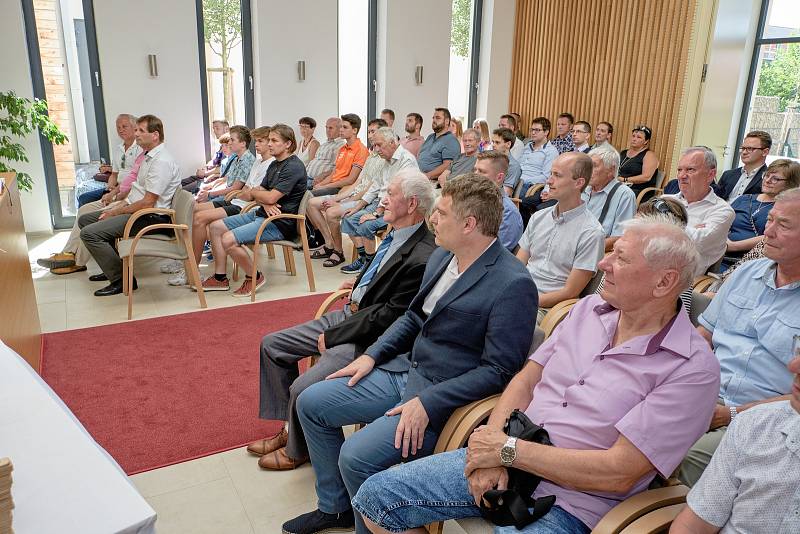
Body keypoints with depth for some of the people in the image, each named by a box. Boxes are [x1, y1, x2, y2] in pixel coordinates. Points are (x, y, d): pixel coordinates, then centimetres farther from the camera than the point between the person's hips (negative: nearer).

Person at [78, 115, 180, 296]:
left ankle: (121, 280, -10)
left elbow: (148, 202, -23)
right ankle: (112, 268, 21)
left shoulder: (162, 162, -19)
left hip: (151, 217, -11)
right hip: (135, 208, 11)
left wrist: (115, 212, -11)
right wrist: (115, 208, 4)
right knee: (85, 219, 16)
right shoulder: (147, 156, 15)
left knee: (89, 233, -18)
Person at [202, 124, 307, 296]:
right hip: (262, 214, 10)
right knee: (215, 227, 6)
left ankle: (254, 277, -2)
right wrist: (265, 203, -12)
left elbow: (271, 197, -21)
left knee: (228, 239, -24)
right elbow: (260, 190, 12)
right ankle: (220, 278, 10)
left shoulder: (294, 167, -15)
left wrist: (254, 192, 0)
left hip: (280, 223, -10)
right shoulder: (275, 164, 18)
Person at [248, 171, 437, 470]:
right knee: (272, 345, 12)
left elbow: (387, 317, -22)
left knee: (302, 389, -21)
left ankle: (298, 449, 13)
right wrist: (361, 283, 9)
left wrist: (331, 336, -15)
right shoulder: (396, 234, 2)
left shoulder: (423, 258, -25)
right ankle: (291, 428, 25)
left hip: (370, 336, -10)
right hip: (351, 313, 10)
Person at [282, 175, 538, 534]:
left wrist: (427, 403, -23)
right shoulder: (442, 256, 5)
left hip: (445, 397, -8)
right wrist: (372, 355, 6)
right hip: (403, 370, 9)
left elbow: (498, 370, -20)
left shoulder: (513, 284, -20)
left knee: (356, 456, -23)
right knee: (311, 403, 7)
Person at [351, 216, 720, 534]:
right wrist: (492, 446, -11)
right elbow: (526, 380, 6)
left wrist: (509, 450, -17)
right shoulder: (589, 308, 6)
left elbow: (618, 473, -19)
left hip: (568, 504, -5)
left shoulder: (693, 369, -13)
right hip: (506, 462, 6)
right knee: (376, 496, 0)